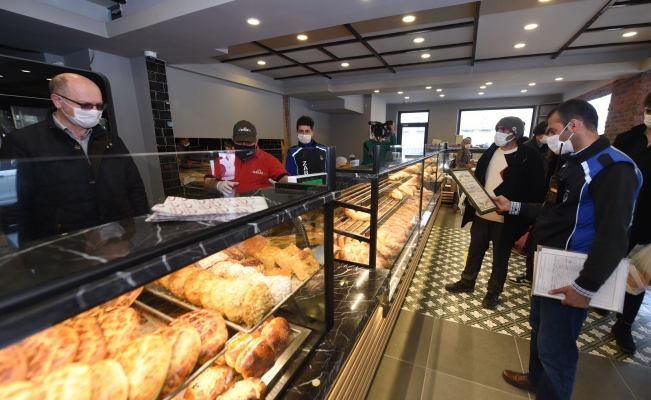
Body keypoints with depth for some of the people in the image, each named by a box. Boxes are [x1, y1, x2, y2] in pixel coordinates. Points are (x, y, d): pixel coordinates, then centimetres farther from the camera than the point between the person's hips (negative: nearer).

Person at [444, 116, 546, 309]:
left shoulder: (528, 158, -11)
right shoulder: (491, 152, 4)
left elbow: (536, 193, -11)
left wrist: (525, 220, -17)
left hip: (506, 219, -5)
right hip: (481, 214, 5)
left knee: (500, 258, 12)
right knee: (475, 251, 18)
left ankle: (493, 292, 31)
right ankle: (467, 282, 37)